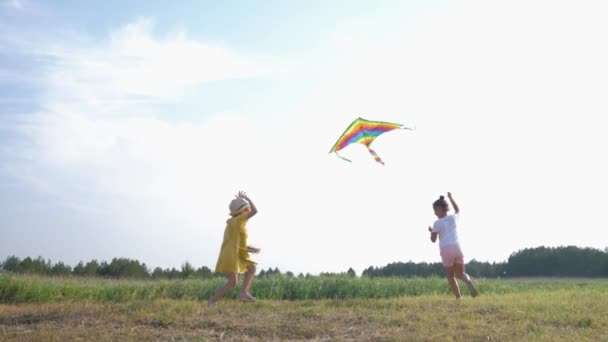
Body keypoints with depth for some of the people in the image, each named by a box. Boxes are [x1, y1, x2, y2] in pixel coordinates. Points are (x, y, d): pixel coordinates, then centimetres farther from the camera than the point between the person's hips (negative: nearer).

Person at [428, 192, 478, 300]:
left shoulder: (437, 223, -2)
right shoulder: (454, 218, 11)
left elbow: (433, 240, 2)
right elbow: (458, 209, 36)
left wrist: (431, 231, 20)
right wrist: (451, 198, 41)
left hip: (446, 250, -3)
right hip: (457, 248, 3)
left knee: (450, 276, 12)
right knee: (460, 273, 14)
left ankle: (458, 297, 0)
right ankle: (467, 280, -22)